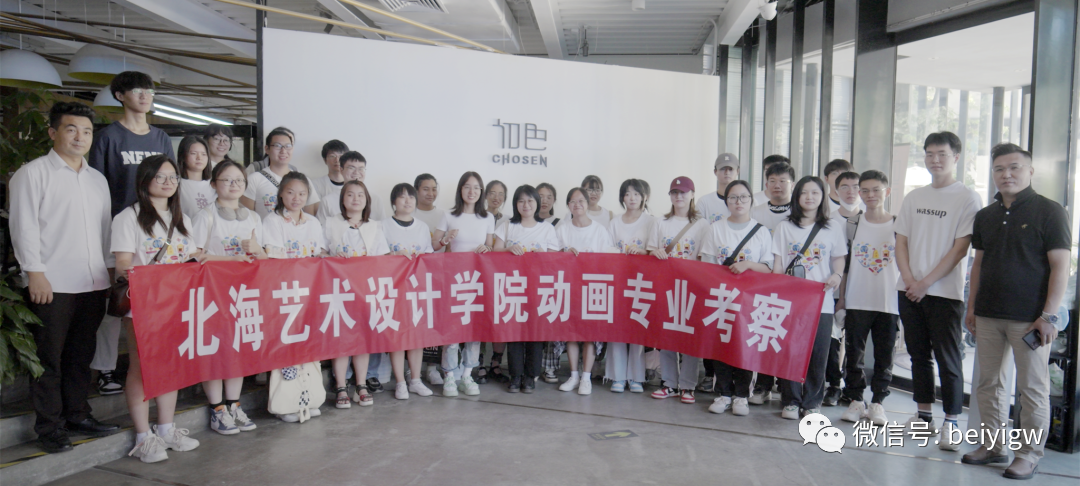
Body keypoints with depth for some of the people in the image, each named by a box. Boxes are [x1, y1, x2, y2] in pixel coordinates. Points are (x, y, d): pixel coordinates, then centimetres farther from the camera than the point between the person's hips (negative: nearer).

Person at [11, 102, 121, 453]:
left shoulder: (97, 179, 18)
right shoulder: (33, 174, -1)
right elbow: (24, 226, -7)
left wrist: (109, 268, 14)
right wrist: (35, 272, -12)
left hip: (93, 283, 6)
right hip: (51, 285, -5)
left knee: (81, 355, 13)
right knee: (49, 358, 1)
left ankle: (77, 415, 25)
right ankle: (49, 427, 10)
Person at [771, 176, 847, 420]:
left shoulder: (833, 229, 10)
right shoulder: (785, 227, 10)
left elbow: (839, 259, 11)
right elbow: (777, 263, 6)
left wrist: (837, 275, -10)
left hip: (821, 301, 0)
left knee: (818, 354, 1)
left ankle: (812, 402, 14)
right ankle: (790, 401, 11)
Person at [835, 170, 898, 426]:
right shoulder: (851, 224, 5)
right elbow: (843, 264, 8)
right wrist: (840, 297, 5)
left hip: (889, 302, -1)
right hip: (856, 301, 1)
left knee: (884, 356, 5)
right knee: (854, 353, 5)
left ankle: (877, 402, 18)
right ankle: (856, 400, 17)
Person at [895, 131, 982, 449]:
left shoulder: (967, 199, -3)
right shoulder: (914, 197, 12)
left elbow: (959, 249, -9)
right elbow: (901, 242, 10)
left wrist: (926, 282, -13)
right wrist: (909, 279, -4)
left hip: (945, 292, -5)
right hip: (909, 290, 5)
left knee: (948, 358, -2)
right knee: (918, 354, 11)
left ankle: (951, 422, 7)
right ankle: (924, 415, 22)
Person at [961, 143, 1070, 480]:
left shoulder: (1049, 211, -4)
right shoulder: (985, 216, 12)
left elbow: (1060, 266, -8)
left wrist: (1049, 315, -13)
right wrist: (971, 307, 12)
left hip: (1030, 318, -5)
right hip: (988, 315, 6)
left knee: (1032, 388, 2)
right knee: (988, 383, 10)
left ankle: (1030, 454, 13)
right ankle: (994, 445, 22)